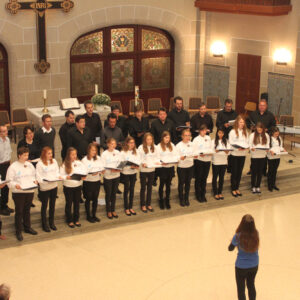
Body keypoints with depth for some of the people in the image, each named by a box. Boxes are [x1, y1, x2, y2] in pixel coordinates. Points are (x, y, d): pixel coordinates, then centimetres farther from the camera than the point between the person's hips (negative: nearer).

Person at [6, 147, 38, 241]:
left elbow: (33, 176, 18)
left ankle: (27, 227, 32)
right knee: (19, 212, 1)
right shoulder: (13, 166, -9)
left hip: (30, 191, 5)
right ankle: (18, 232, 9)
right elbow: (9, 181, -10)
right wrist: (15, 185, -27)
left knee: (27, 210, 17)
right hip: (18, 192, -5)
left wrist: (35, 180, -3)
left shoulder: (30, 165, 8)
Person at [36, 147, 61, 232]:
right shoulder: (40, 164, -12)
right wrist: (45, 180, -28)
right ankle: (45, 224, 15)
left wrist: (58, 176, -8)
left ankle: (51, 222, 28)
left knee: (52, 205, 15)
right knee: (44, 206, 6)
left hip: (54, 186, 5)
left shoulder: (54, 161, 6)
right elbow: (38, 177, -13)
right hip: (44, 187, -5)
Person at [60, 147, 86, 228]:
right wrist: (67, 177, -28)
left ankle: (76, 220, 27)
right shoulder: (64, 164, -9)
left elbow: (84, 171, -1)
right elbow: (61, 175, -10)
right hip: (68, 186, -3)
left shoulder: (79, 163, 0)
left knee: (77, 203, 13)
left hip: (78, 185, 3)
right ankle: (69, 221, 21)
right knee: (69, 203, 8)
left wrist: (83, 176, -21)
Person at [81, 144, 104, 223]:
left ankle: (94, 215, 25)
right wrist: (91, 173, -29)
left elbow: (102, 168, 7)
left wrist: (101, 171, -16)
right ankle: (88, 216, 19)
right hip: (88, 182, -4)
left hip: (97, 181, 4)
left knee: (95, 199, 12)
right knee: (88, 199, 7)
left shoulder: (98, 158, 5)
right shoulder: (84, 160, -10)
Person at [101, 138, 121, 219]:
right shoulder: (104, 154, -10)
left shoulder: (117, 152, 3)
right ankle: (108, 211, 21)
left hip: (116, 176, 4)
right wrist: (111, 170, -28)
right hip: (108, 176, -4)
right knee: (108, 194, 8)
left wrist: (119, 168, -16)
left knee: (114, 193, 13)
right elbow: (103, 166, -13)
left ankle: (113, 210, 26)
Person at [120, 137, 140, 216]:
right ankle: (126, 208, 14)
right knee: (126, 190, 5)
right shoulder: (123, 152, -11)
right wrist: (130, 166, -27)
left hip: (133, 173, 5)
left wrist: (137, 165, -20)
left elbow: (138, 160, 1)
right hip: (125, 173, -5)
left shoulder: (135, 151, 4)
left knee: (132, 189, 11)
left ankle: (130, 207, 22)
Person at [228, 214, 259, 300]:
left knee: (241, 289, 16)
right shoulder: (256, 234, -18)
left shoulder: (238, 236, -28)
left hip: (241, 267, -4)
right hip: (254, 265, 4)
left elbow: (230, 248, -10)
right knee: (251, 285, 27)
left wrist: (233, 241, 7)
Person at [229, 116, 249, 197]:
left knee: (239, 172, 10)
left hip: (243, 154, 5)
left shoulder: (245, 132, 10)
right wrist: (237, 148, -24)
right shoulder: (233, 131, -7)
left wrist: (247, 147, -11)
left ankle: (237, 188, 20)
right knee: (234, 172, 2)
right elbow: (231, 143, -10)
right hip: (235, 154, -5)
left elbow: (247, 142, 10)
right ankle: (233, 189, 11)